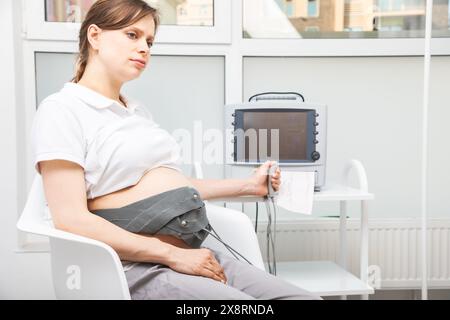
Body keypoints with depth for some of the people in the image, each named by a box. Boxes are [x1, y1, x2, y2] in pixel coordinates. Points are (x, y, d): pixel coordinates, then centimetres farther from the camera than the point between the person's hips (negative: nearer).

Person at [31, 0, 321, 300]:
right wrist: (174, 255, -17)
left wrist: (248, 185, 22)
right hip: (140, 268, -7)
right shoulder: (62, 109, -4)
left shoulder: (139, 111, 19)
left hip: (193, 254, 7)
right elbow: (71, 219, -14)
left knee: (306, 296, -6)